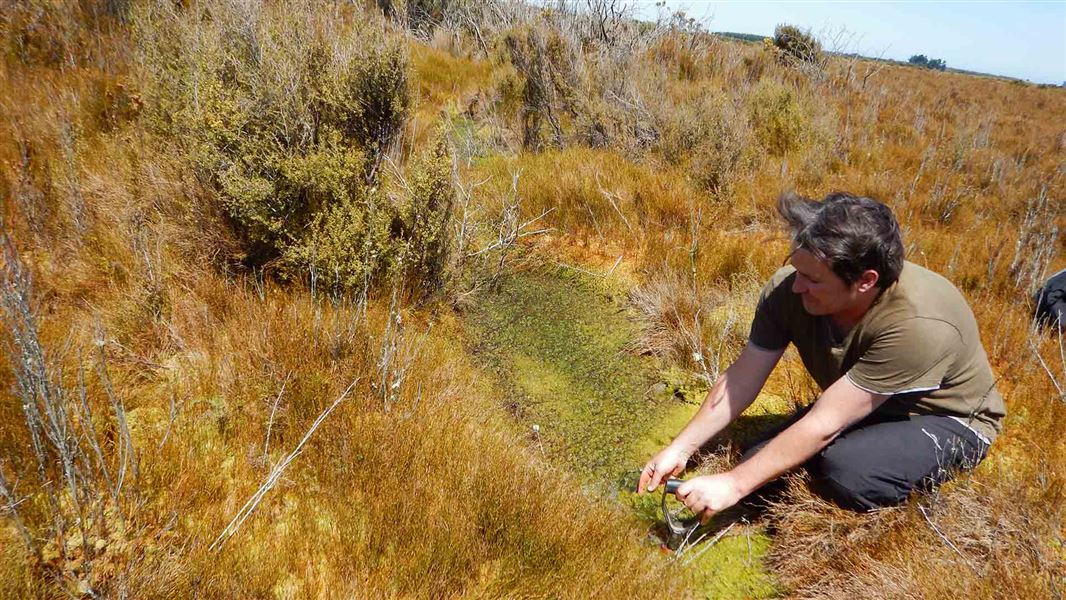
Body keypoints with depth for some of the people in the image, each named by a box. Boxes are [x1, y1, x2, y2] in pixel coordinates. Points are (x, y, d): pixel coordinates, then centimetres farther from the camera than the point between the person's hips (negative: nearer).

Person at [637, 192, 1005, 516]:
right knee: (763, 469, -12)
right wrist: (680, 449, -17)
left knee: (843, 466, -34)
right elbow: (740, 380, -14)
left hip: (947, 420, -5)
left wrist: (734, 484, -33)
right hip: (864, 408, 5)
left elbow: (824, 424, -36)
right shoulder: (789, 289, -22)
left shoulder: (917, 325, -38)